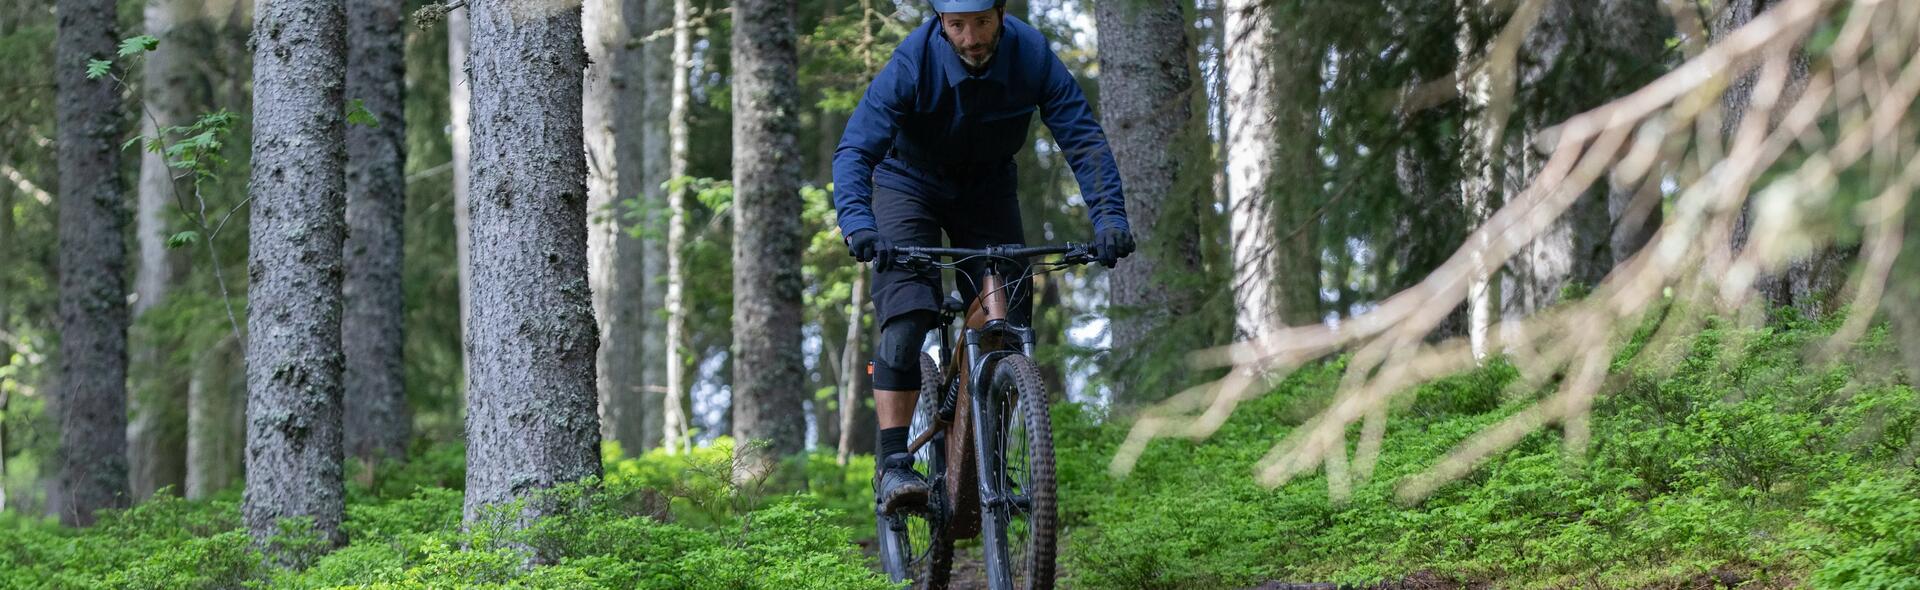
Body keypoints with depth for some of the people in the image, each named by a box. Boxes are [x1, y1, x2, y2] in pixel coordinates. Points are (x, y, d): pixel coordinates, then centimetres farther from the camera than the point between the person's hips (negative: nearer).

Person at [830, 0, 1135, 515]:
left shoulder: (1032, 56, -24)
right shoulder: (912, 62, -30)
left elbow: (1083, 139, -23)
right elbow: (855, 150, -34)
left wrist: (1109, 216, -38)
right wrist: (858, 222, -52)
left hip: (988, 192, 3)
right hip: (909, 185, -3)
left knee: (1010, 323, -7)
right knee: (906, 315, -22)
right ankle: (893, 467, -24)